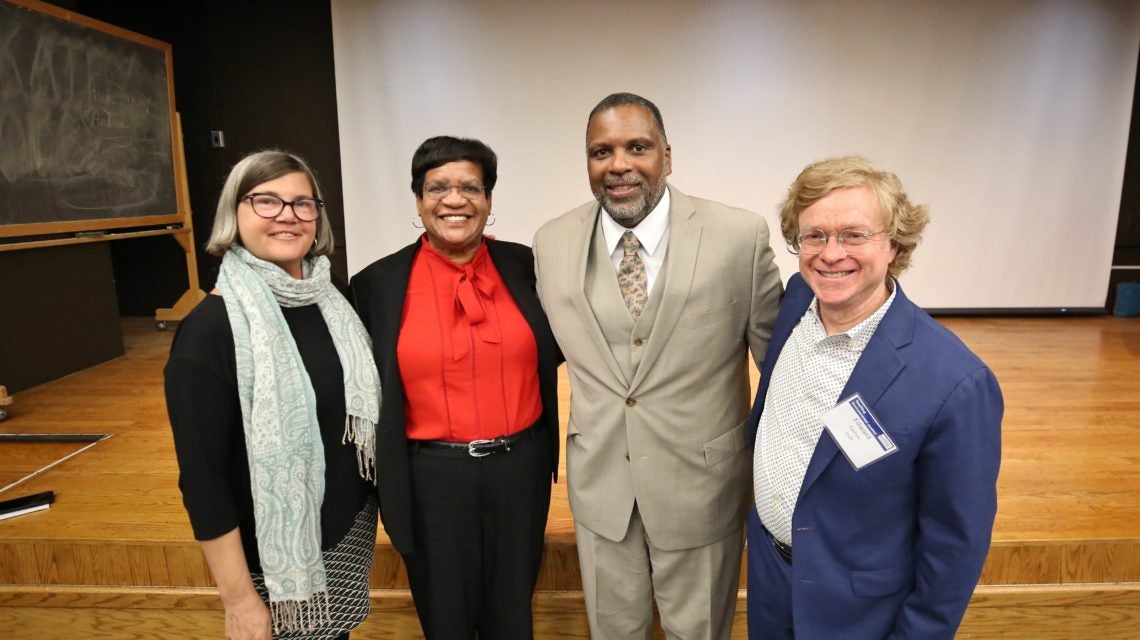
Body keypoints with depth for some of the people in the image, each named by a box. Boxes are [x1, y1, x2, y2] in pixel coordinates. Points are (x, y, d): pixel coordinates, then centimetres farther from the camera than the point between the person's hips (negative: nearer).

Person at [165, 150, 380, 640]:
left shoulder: (333, 302, -1)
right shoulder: (209, 329, -18)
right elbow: (201, 477, -16)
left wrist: (378, 501, 10)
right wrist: (239, 599, -14)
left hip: (351, 530, 5)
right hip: (275, 557, -5)